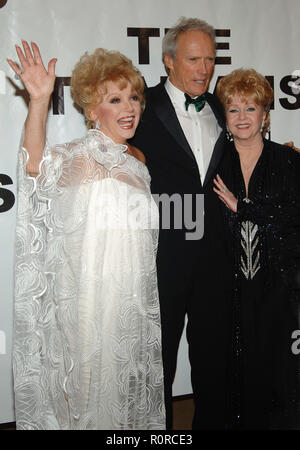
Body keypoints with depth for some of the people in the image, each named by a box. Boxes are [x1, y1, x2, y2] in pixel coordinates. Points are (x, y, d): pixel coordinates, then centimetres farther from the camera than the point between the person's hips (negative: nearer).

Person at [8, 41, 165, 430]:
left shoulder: (136, 158, 9)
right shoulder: (80, 156, -13)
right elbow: (36, 165, -36)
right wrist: (39, 101, -48)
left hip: (133, 291, 6)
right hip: (91, 291, -6)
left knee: (130, 376, 18)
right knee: (92, 373, 5)